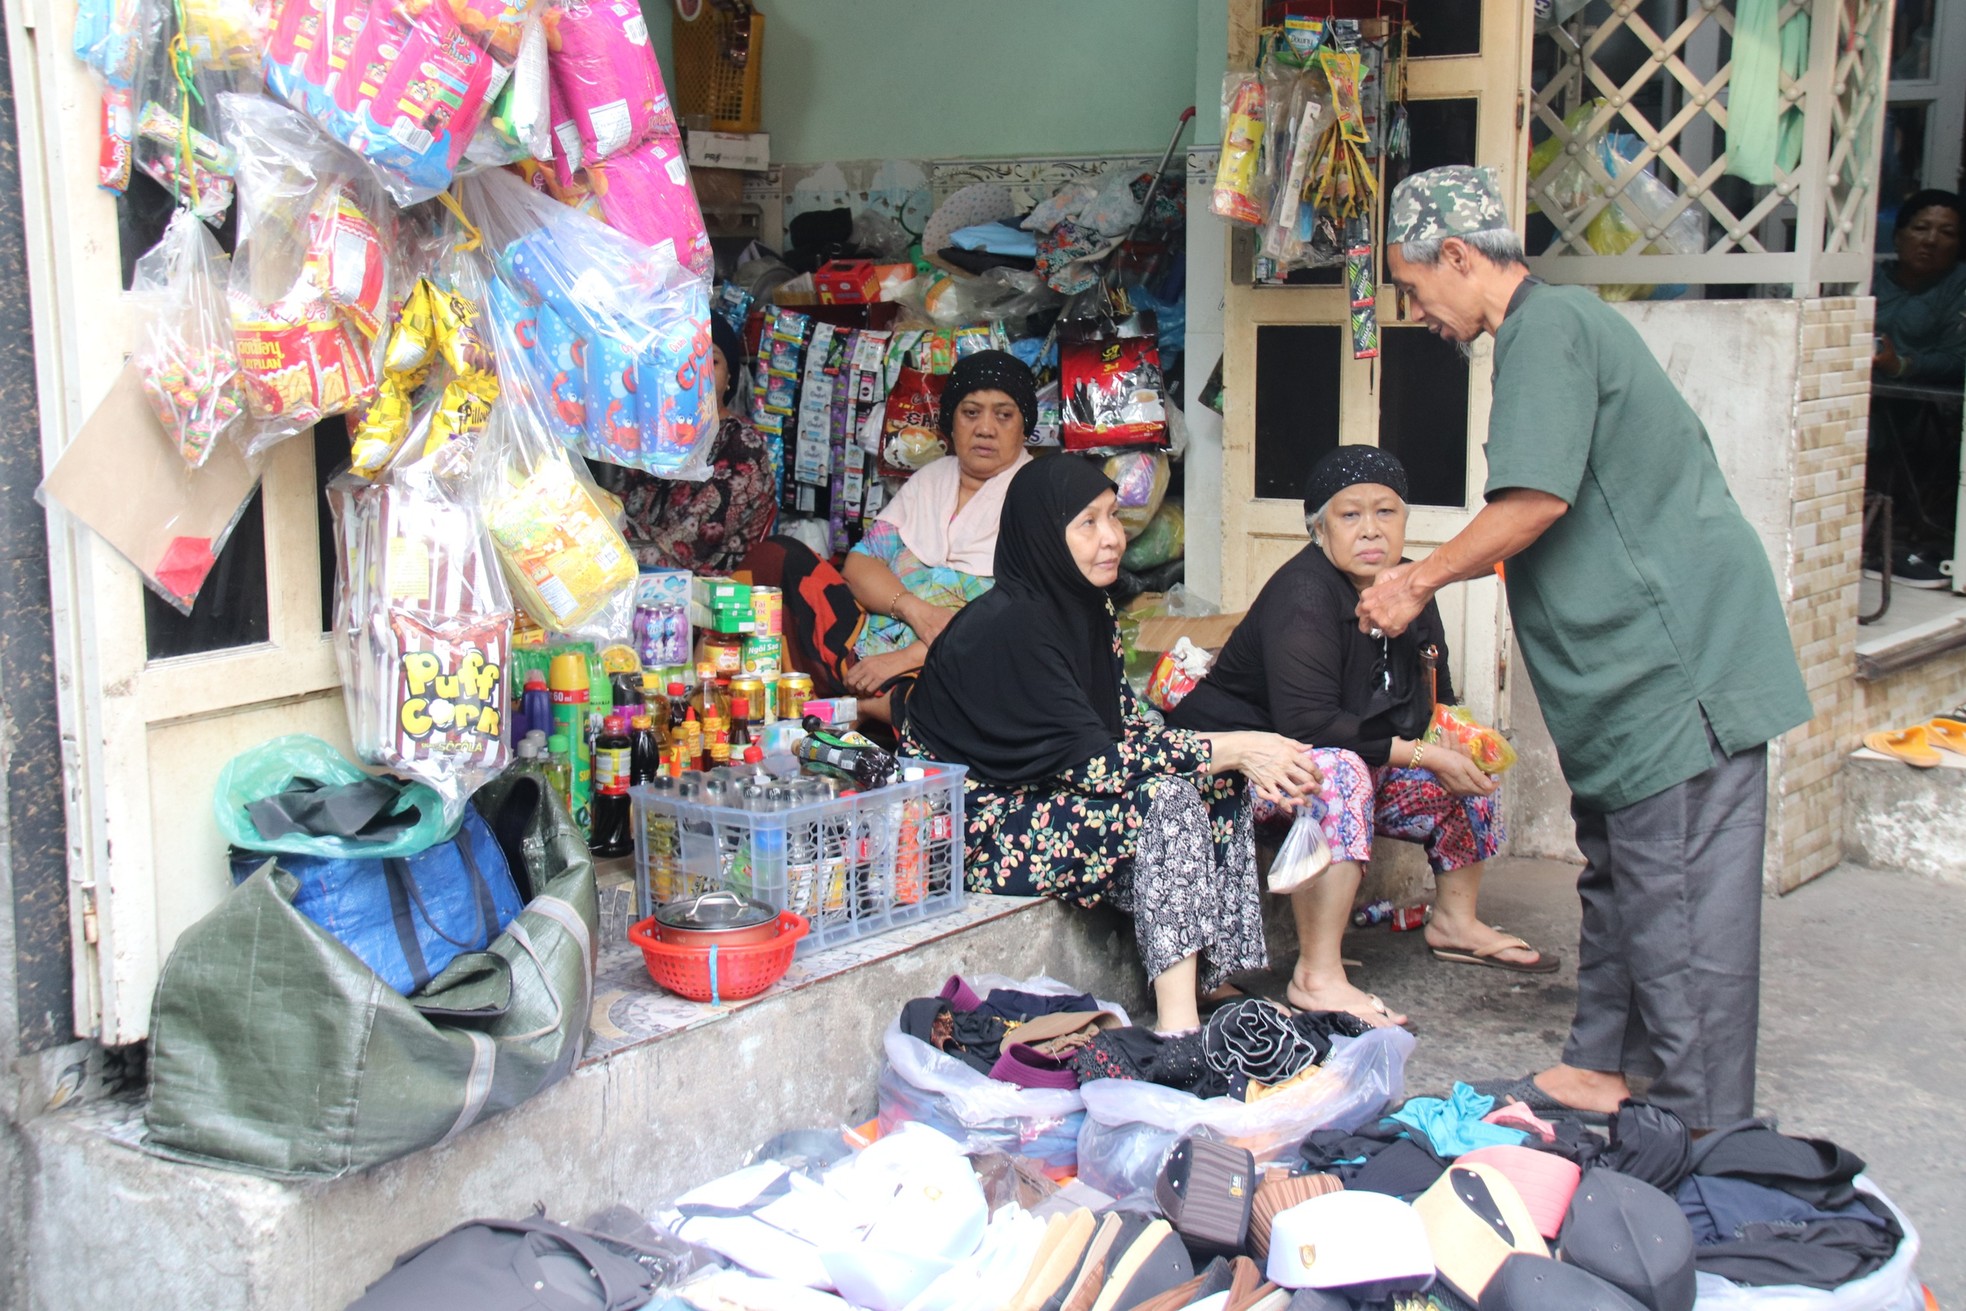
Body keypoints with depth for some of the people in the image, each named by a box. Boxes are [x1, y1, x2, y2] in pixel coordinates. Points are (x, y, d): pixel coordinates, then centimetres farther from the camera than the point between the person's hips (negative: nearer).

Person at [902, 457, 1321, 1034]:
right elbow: (1093, 764, -25)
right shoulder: (1008, 624, -23)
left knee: (1221, 786, -3)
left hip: (1041, 798, 9)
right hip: (970, 827, -9)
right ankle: (1178, 1027, -23)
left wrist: (1242, 759, -13)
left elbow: (1129, 730, 4)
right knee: (1166, 801, -24)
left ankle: (1214, 982, -2)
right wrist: (1233, 750, -22)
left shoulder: (1090, 609, 5)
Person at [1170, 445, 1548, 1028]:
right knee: (1339, 772, -38)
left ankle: (1455, 922, 26)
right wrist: (1421, 754, -26)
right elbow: (1308, 724, -31)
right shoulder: (1303, 593, -23)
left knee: (1471, 768, 7)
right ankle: (1317, 976, -36)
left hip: (1360, 764, 9)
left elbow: (1437, 698, 17)